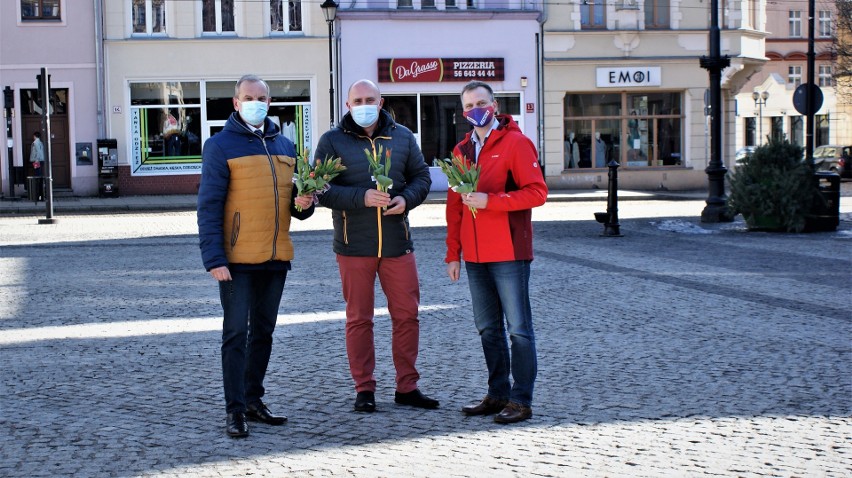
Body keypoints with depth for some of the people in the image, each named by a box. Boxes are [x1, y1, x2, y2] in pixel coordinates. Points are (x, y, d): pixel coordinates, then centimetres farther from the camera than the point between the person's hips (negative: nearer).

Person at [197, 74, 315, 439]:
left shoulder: (284, 146, 13)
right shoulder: (221, 145, -5)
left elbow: (292, 200, 20)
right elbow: (209, 207, -9)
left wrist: (302, 203, -5)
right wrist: (214, 258, -17)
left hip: (276, 257, 6)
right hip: (237, 259, -6)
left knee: (264, 332, 13)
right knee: (236, 334, -4)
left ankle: (253, 400, 24)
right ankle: (235, 411, 0)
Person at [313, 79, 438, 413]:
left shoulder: (402, 137, 9)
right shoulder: (333, 141, 0)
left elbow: (421, 176, 13)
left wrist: (406, 199, -9)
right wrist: (362, 197, -21)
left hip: (397, 244, 3)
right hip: (354, 246, -3)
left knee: (407, 314, 5)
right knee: (359, 319, 4)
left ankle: (407, 387, 16)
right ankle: (364, 389, 14)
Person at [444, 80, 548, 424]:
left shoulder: (515, 143, -5)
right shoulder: (462, 150, 15)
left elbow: (537, 192, -13)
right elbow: (454, 205, 18)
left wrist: (489, 200, -19)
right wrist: (453, 253, 14)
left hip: (509, 253, -7)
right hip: (475, 255, 7)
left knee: (518, 327, -3)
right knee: (488, 328, 12)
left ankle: (521, 401, 1)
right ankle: (498, 394, 22)